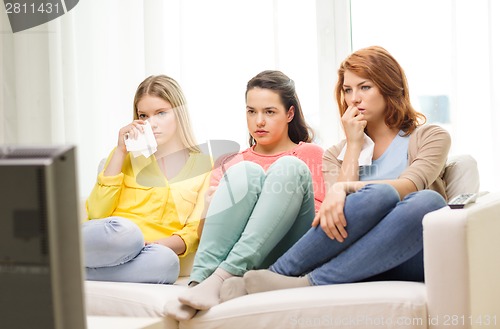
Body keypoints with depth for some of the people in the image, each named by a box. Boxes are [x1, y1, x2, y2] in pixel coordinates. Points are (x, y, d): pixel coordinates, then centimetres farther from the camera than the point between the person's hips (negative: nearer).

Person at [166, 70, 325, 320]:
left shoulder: (311, 154, 20)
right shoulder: (231, 164, 25)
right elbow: (202, 230, 16)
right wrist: (213, 206, -5)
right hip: (232, 252, 1)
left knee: (290, 168, -23)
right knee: (246, 172, -21)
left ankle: (219, 280, -38)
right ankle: (200, 280, -40)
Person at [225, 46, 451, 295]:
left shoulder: (431, 136, 14)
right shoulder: (337, 155, 22)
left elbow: (411, 184, -9)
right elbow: (337, 209, 1)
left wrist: (346, 188, -24)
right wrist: (354, 144, 4)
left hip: (412, 259, 0)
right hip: (361, 261, 1)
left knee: (429, 202, -35)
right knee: (379, 194, -32)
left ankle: (309, 283, -35)